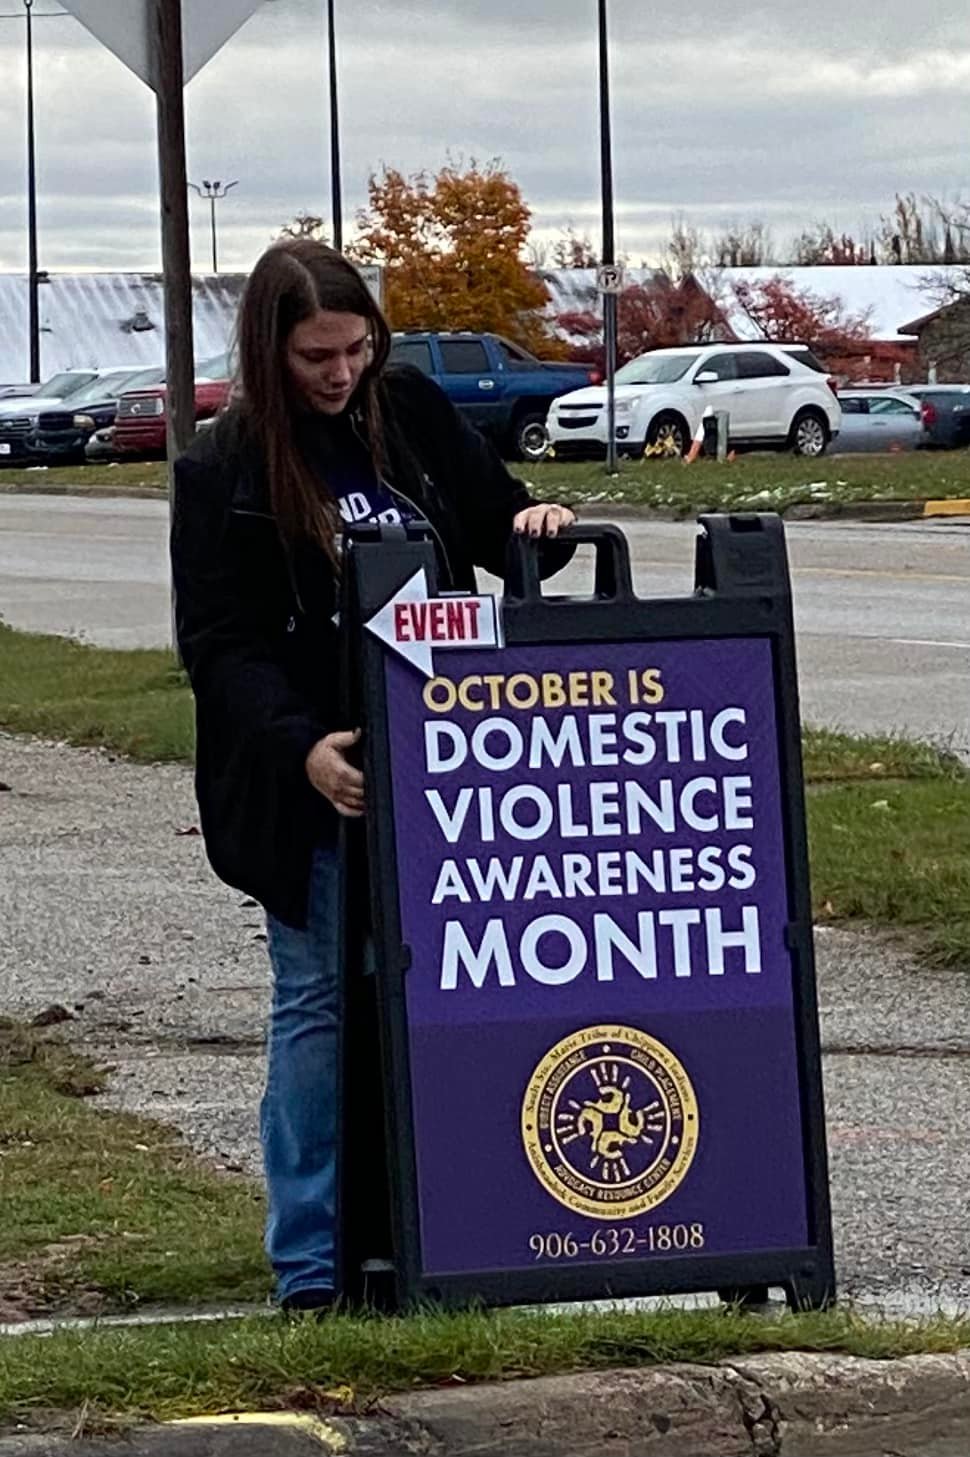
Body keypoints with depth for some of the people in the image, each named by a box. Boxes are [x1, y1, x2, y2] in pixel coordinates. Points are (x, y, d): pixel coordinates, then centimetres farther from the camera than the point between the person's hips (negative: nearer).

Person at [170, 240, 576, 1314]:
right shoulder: (223, 471, -7)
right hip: (315, 783, -4)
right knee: (321, 1002, 0)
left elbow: (495, 518, 17)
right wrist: (301, 750, -26)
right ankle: (312, 1265, 6)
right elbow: (218, 645, -11)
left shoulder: (413, 417, 5)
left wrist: (538, 526, -7)